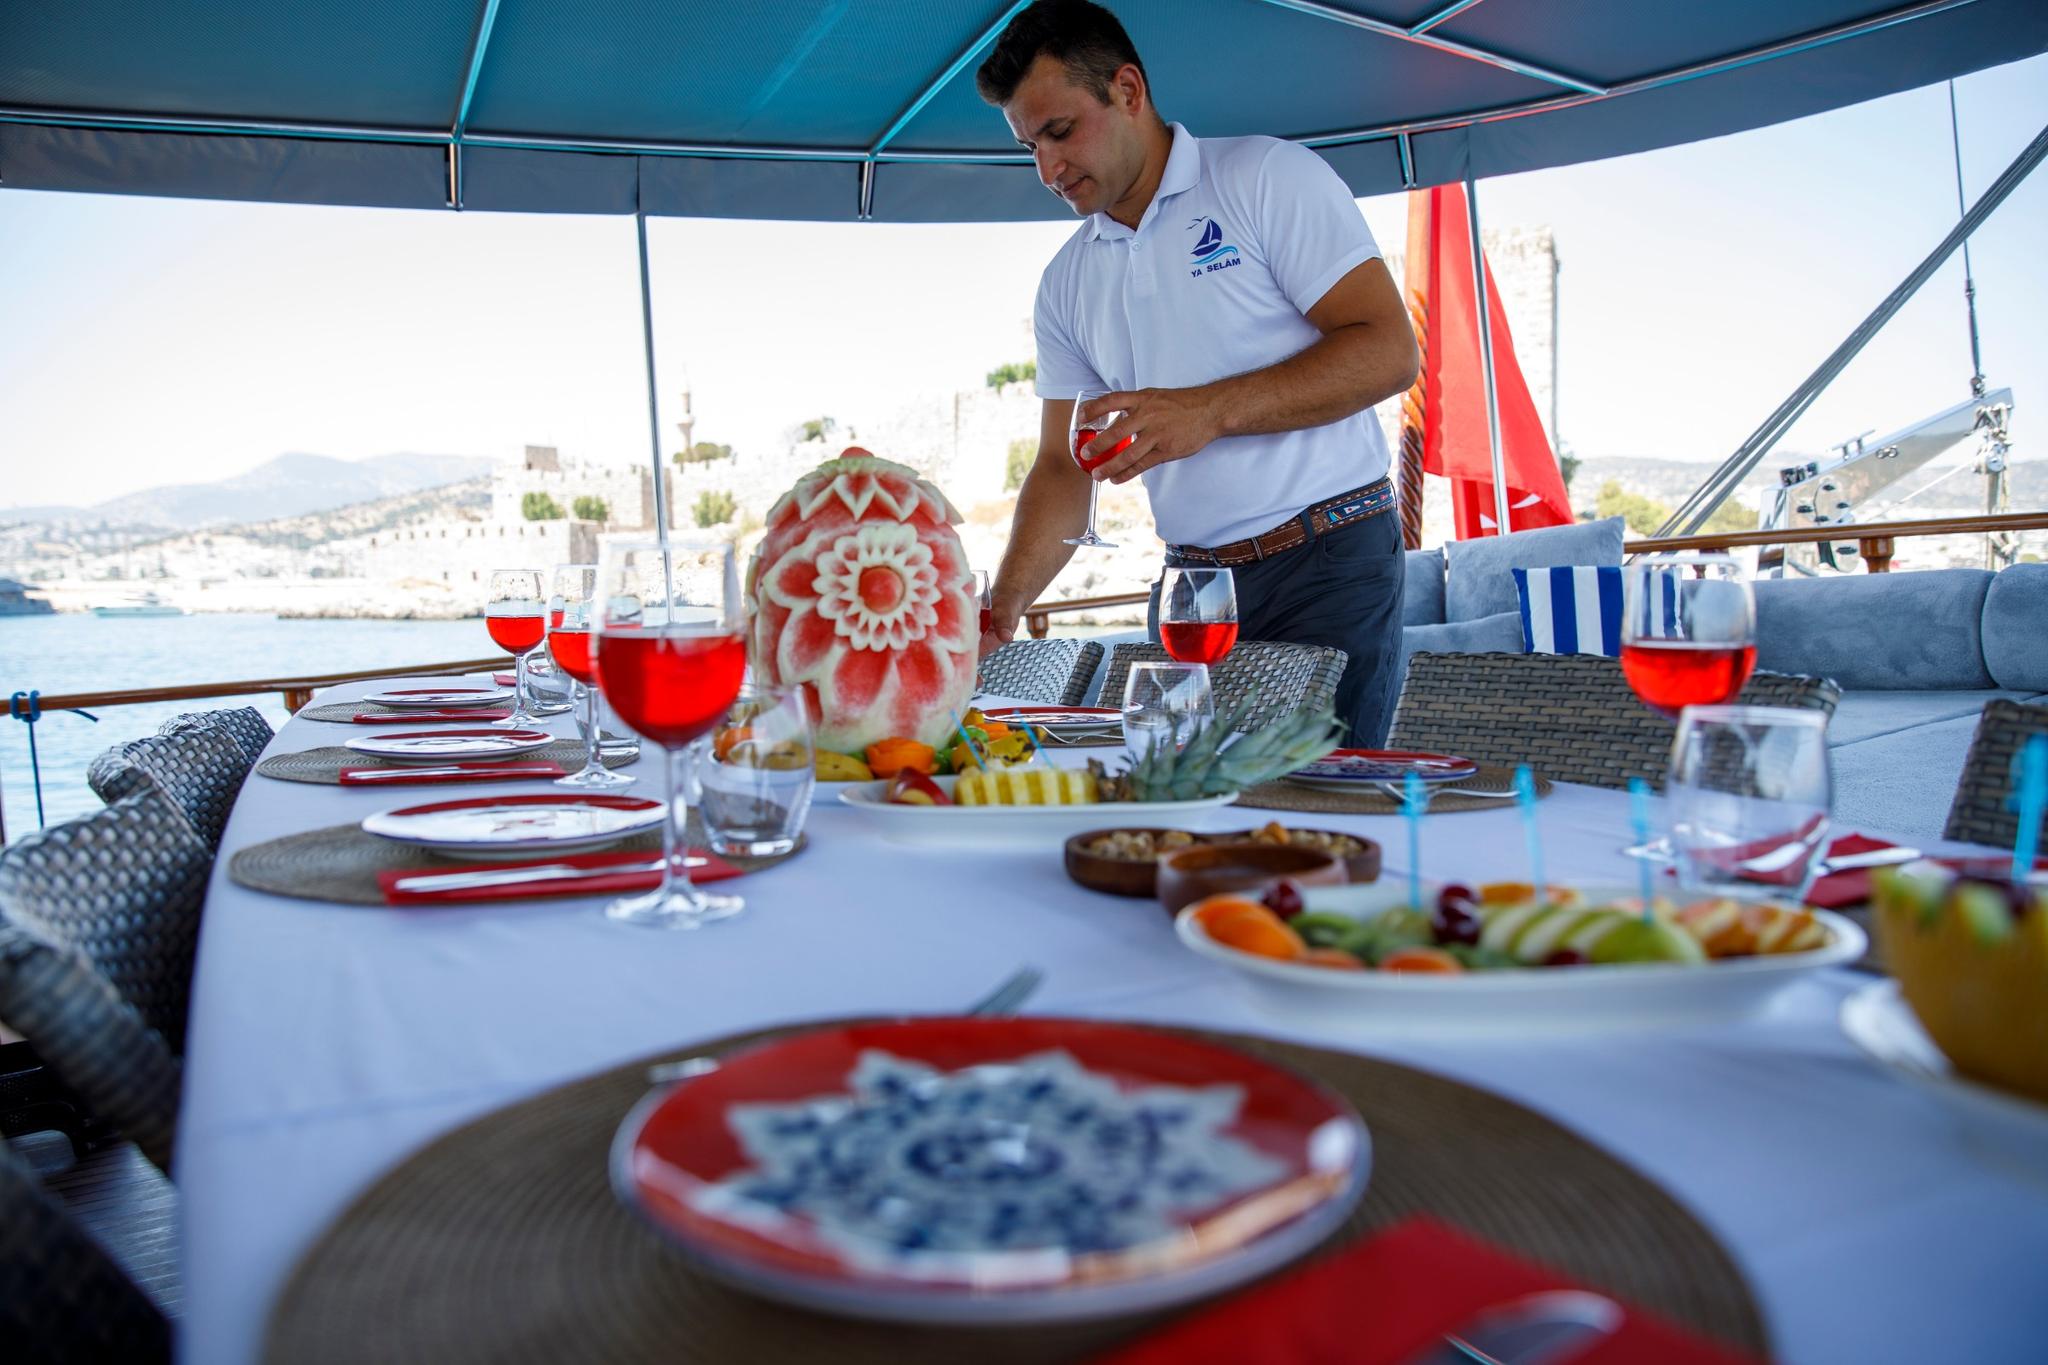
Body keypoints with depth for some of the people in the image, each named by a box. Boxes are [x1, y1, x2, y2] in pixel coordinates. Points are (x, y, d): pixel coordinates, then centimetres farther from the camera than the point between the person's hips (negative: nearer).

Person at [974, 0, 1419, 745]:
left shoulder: (1270, 178, -4)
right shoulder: (1065, 284, 12)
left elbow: (1388, 351, -12)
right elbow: (1061, 465, 9)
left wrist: (1212, 410, -22)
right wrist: (1000, 611, -6)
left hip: (1329, 565, -5)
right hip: (1192, 583, 5)